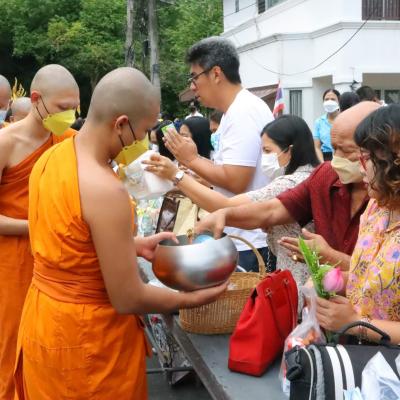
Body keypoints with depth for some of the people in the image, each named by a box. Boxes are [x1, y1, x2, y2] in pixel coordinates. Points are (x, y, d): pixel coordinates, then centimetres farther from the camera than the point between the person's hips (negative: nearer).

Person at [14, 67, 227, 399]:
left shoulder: (51, 157, -2)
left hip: (42, 321, 8)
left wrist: (135, 246, 9)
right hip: (86, 338, -8)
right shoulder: (106, 190, -28)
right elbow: (127, 299, -22)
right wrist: (192, 299, -8)